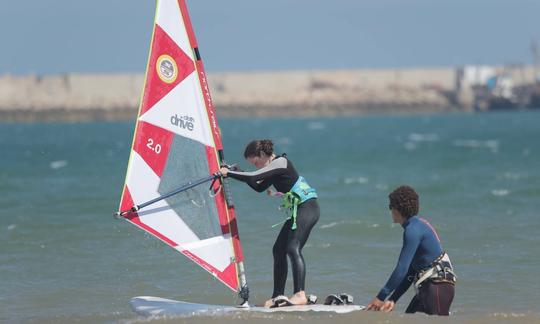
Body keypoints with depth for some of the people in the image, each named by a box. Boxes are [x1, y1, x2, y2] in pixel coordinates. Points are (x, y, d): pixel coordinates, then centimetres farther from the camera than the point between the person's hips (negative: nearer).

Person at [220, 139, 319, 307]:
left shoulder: (280, 162, -13)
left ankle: (300, 295, -31)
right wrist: (238, 173, 18)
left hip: (307, 206, -10)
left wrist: (228, 173, -11)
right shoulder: (274, 167, 17)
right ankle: (278, 296, 14)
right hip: (297, 209, 10)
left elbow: (253, 177, -21)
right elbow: (259, 187, 29)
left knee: (293, 248, -22)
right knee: (278, 250, 10)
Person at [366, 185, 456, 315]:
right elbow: (410, 272, 18)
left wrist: (380, 297, -15)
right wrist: (392, 299, 13)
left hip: (438, 286, -10)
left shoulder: (413, 230, -14)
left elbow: (402, 268, -19)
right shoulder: (418, 224, 17)